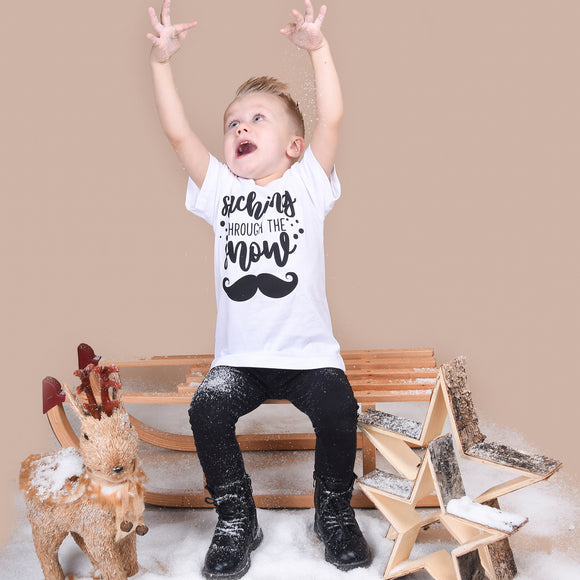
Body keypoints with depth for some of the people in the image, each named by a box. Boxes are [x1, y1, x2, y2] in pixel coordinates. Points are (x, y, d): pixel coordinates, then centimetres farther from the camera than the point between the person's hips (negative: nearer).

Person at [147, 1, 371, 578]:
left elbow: (331, 119, -10)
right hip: (240, 356, 2)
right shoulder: (220, 190, 9)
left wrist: (317, 47, -18)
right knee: (207, 407, -21)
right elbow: (178, 132, 0)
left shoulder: (307, 184, 3)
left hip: (308, 351, -1)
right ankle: (236, 519, 4)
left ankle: (334, 512, 8)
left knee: (338, 408, -23)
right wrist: (161, 61, -6)